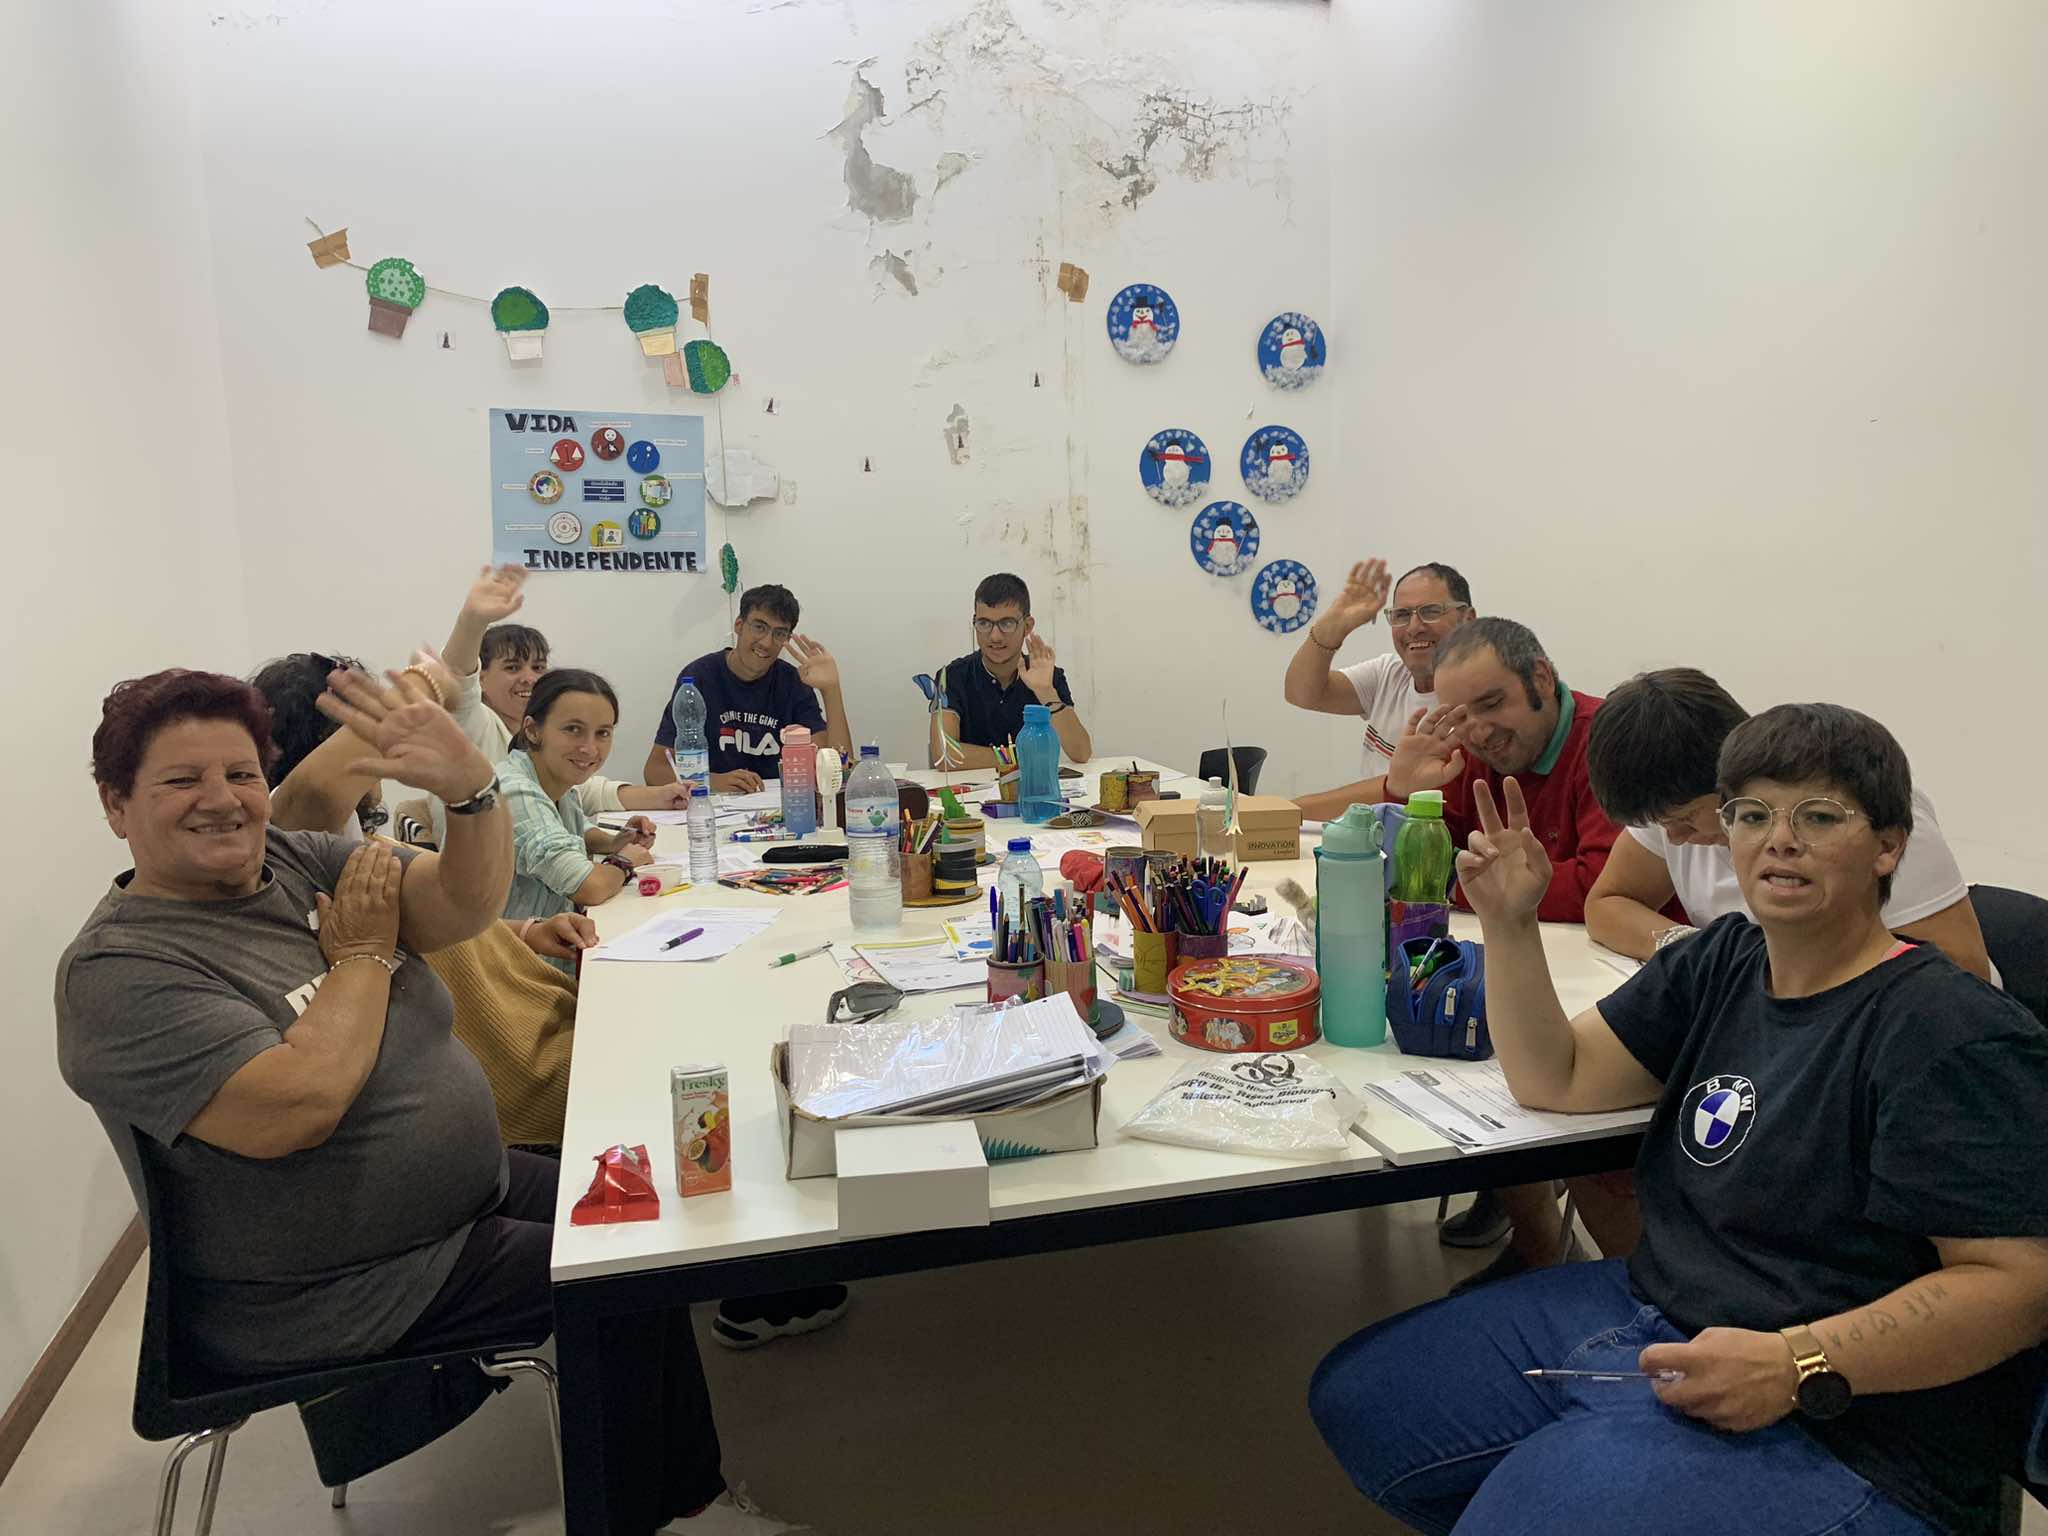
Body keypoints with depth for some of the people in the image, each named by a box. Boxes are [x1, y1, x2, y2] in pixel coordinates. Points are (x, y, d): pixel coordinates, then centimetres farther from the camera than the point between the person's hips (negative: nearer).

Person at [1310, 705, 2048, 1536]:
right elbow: (1555, 1078, 8)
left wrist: (1798, 1365, -30)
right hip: (1651, 1315, 8)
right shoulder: (1722, 962, 6)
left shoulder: (1958, 1038, -16)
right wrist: (1509, 923, -6)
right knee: (1355, 1395, 7)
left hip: (1838, 1427, -7)